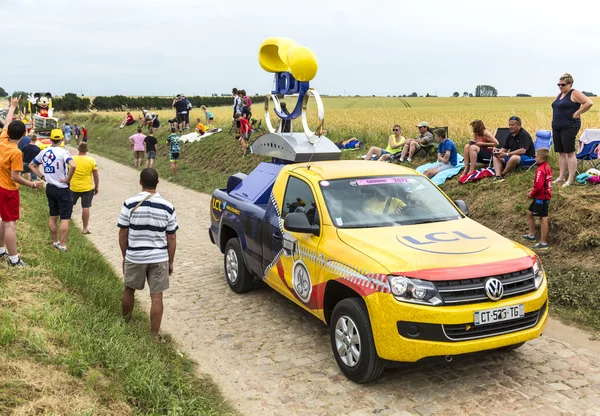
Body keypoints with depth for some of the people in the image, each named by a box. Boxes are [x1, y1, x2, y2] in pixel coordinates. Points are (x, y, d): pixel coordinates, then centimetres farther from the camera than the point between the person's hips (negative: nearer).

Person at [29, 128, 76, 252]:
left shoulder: (43, 152, 4)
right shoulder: (62, 152, -17)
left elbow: (32, 165, 16)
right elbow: (73, 166, -33)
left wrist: (42, 176, 11)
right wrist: (68, 179, -19)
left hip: (49, 188, 7)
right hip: (62, 189, -7)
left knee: (53, 216, 17)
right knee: (65, 218, 1)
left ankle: (55, 241, 28)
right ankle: (62, 245, 3)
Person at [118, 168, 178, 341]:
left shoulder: (129, 204, -9)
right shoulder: (168, 207, -7)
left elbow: (123, 234, -3)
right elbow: (171, 238, -2)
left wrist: (124, 256, 12)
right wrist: (170, 261, 8)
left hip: (134, 257, 1)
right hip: (159, 258, 0)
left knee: (129, 289, 23)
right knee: (156, 297, 6)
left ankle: (125, 321, 43)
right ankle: (155, 335, 12)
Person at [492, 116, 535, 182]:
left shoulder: (524, 134, -17)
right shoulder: (511, 135, 8)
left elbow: (523, 150, -28)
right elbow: (505, 148, 14)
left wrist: (507, 154, -30)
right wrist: (499, 152, -10)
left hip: (527, 158, -9)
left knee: (514, 158, -40)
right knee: (496, 157, 2)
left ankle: (503, 174, -19)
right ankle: (498, 176, -23)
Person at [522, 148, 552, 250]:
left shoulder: (540, 170, -22)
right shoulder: (547, 167, 9)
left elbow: (538, 186, -26)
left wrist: (532, 194, -10)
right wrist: (533, 189, 10)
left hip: (541, 198, -11)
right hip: (545, 195, 11)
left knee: (543, 219, -5)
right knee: (529, 213, 22)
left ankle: (543, 243, 0)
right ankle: (531, 235, 33)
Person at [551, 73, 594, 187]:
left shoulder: (575, 93, -8)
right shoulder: (560, 95, 16)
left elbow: (589, 103, -19)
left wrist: (576, 113, -15)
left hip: (569, 127, -8)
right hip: (557, 127, 8)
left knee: (569, 153, -6)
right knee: (561, 153, 10)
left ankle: (570, 180, -4)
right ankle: (561, 177, 15)